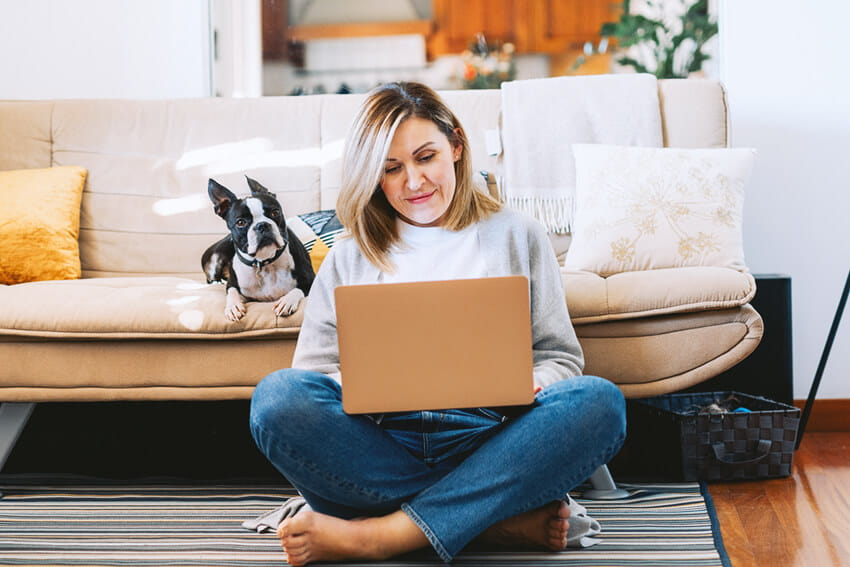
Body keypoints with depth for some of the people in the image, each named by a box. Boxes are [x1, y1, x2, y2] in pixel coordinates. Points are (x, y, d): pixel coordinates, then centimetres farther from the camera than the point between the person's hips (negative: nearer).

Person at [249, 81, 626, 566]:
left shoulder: (518, 236, 19)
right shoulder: (349, 260, 22)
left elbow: (561, 358, 14)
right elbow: (312, 373, 13)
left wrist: (525, 387, -10)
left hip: (485, 438, 0)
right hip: (382, 443, 1)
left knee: (599, 401, -30)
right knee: (278, 396, -30)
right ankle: (498, 519, -27)